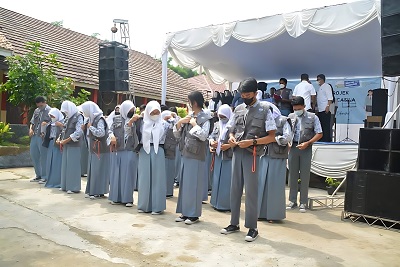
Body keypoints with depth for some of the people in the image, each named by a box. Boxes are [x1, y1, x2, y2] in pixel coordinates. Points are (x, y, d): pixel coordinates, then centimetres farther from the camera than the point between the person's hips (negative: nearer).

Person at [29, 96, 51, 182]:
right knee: (34, 155, 12)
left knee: (44, 157, -2)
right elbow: (32, 122, 23)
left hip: (43, 137, -8)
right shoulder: (36, 111, 16)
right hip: (34, 136, 8)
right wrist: (31, 129, 4)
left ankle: (44, 176, 7)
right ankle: (38, 175, 24)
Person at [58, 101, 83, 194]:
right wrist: (59, 139, 4)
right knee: (65, 165, 11)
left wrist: (66, 140, -17)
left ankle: (73, 187, 4)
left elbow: (78, 132, -18)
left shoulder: (78, 117, -10)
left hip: (74, 145, -8)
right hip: (66, 145, 8)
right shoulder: (68, 118, 13)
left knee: (73, 166, -4)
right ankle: (65, 186, 21)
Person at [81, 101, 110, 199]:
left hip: (100, 150, -9)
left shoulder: (100, 119, -13)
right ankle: (92, 190, 20)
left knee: (98, 170, -4)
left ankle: (99, 192, 4)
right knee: (92, 170, 11)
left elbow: (101, 132, -26)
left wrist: (91, 126, -15)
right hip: (93, 149, 9)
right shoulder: (92, 118, 11)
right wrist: (86, 127, 4)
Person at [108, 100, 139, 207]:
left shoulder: (135, 120, 4)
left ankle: (128, 198, 4)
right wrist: (112, 136, -18)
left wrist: (132, 121, -22)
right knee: (116, 173, 8)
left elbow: (129, 131, -7)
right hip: (117, 150, 2)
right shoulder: (116, 119, 8)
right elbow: (110, 130, 3)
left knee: (128, 173, -2)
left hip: (130, 150, -1)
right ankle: (116, 197, 19)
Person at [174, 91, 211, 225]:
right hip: (186, 155, 7)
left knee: (193, 185, -2)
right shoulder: (188, 117, 11)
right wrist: (179, 122, -2)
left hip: (196, 157, -7)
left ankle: (193, 214, 9)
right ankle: (185, 212, 21)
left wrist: (194, 124, -13)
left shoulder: (205, 118, -7)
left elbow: (203, 136, -21)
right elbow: (177, 135, 13)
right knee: (184, 184, 11)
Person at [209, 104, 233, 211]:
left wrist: (228, 145, -20)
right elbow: (211, 136, 15)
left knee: (227, 181, -2)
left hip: (229, 157, -6)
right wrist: (212, 142, -6)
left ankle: (226, 204, 7)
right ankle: (216, 202, 20)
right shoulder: (217, 124, 14)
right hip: (218, 156, 6)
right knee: (217, 179, 10)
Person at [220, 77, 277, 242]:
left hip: (252, 154, -5)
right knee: (235, 188, 10)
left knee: (251, 191, -1)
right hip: (237, 152, 5)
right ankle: (234, 223, 23)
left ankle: (252, 228, 12)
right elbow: (231, 130, 18)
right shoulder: (238, 109, 9)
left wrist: (252, 141, -18)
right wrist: (231, 137, -5)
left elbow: (271, 136, -7)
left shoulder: (265, 109, -5)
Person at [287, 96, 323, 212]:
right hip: (293, 147, 3)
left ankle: (303, 202, 11)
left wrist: (307, 143, -12)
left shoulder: (313, 117, 1)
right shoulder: (290, 117, 10)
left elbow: (319, 134, 0)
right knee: (292, 174, 7)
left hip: (306, 148, -2)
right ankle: (292, 200, 17)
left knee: (305, 176, 1)